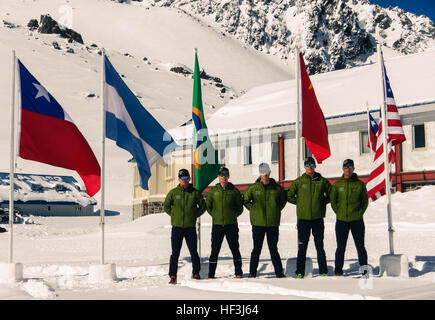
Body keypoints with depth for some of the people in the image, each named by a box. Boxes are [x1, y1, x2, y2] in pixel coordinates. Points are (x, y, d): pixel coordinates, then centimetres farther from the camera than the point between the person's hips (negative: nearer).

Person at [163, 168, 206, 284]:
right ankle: (173, 276, 4)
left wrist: (195, 215, 3)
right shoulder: (173, 193, 3)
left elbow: (203, 206, 13)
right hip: (177, 227, 0)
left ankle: (196, 273, 20)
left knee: (194, 252, 5)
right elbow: (166, 206, 12)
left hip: (190, 227, 0)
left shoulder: (195, 193, 3)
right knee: (175, 253, 0)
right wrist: (174, 215, 3)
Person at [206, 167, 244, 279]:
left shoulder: (234, 191, 3)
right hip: (217, 224, 1)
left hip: (231, 224, 0)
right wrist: (215, 215, 7)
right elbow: (208, 205, 14)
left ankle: (238, 273, 13)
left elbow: (240, 207, 11)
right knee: (215, 250, 2)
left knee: (235, 249, 5)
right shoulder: (213, 191, 5)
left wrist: (233, 215, 3)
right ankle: (211, 274, 8)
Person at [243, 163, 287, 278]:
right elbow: (245, 200, 12)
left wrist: (277, 210, 7)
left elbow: (283, 200, 18)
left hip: (273, 223, 1)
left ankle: (279, 272, 13)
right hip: (258, 223, -1)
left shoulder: (277, 188, 2)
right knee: (256, 249, 4)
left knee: (273, 249, 7)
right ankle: (252, 272, 11)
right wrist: (253, 210, 3)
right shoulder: (253, 188, -1)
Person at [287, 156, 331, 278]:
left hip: (318, 218, 0)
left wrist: (323, 202, 4)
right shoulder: (298, 182, 2)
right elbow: (289, 196, 8)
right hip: (303, 219, 0)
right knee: (302, 247, 3)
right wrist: (300, 203, 2)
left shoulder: (322, 181, 4)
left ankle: (323, 271, 13)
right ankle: (300, 272, 8)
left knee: (320, 246, 5)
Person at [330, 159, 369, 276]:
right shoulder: (337, 185, 4)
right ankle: (338, 271, 12)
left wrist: (360, 213, -4)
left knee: (360, 247, 4)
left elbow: (365, 201, 6)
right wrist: (339, 212, -3)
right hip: (341, 221, 1)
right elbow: (332, 201, 7)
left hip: (357, 221, 0)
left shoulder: (360, 184, 2)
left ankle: (364, 270, 12)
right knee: (340, 248, 5)